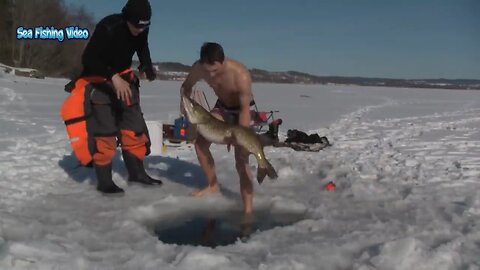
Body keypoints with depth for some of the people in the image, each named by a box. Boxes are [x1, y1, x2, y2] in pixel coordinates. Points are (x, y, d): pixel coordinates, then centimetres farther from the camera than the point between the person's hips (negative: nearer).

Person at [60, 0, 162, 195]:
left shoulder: (141, 30, -10)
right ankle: (104, 181, -2)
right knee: (104, 129, -11)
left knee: (134, 126, 5)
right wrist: (113, 78, -40)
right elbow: (88, 59, -30)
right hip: (98, 81, -6)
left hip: (124, 79, 7)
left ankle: (137, 173, 17)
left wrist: (147, 66, -8)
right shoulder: (107, 27, -29)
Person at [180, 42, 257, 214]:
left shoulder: (241, 75, -38)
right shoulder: (198, 68, -22)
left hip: (243, 110, -6)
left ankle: (248, 211, -11)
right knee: (200, 142, 1)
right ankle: (212, 185, 22)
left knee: (241, 161, -15)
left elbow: (245, 109, -30)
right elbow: (186, 86, -1)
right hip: (222, 107, 6)